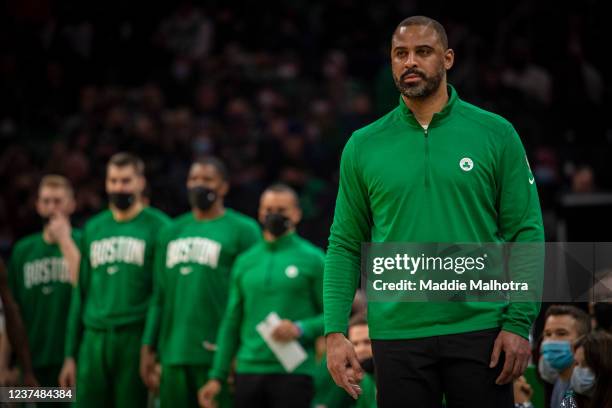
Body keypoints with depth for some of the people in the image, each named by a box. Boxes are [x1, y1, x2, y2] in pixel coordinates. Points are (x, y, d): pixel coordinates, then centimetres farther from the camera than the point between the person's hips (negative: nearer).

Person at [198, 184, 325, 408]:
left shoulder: (312, 259, 1)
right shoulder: (245, 261, 14)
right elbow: (231, 322, 15)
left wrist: (300, 329, -18)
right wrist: (217, 376, 10)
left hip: (293, 373, -4)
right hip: (248, 371, 4)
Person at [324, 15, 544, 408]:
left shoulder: (495, 134, 2)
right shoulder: (363, 147, 6)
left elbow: (526, 232, 0)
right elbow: (345, 246, 7)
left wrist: (520, 323, -9)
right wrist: (335, 331, -3)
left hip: (480, 329, -1)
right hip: (398, 334, 1)